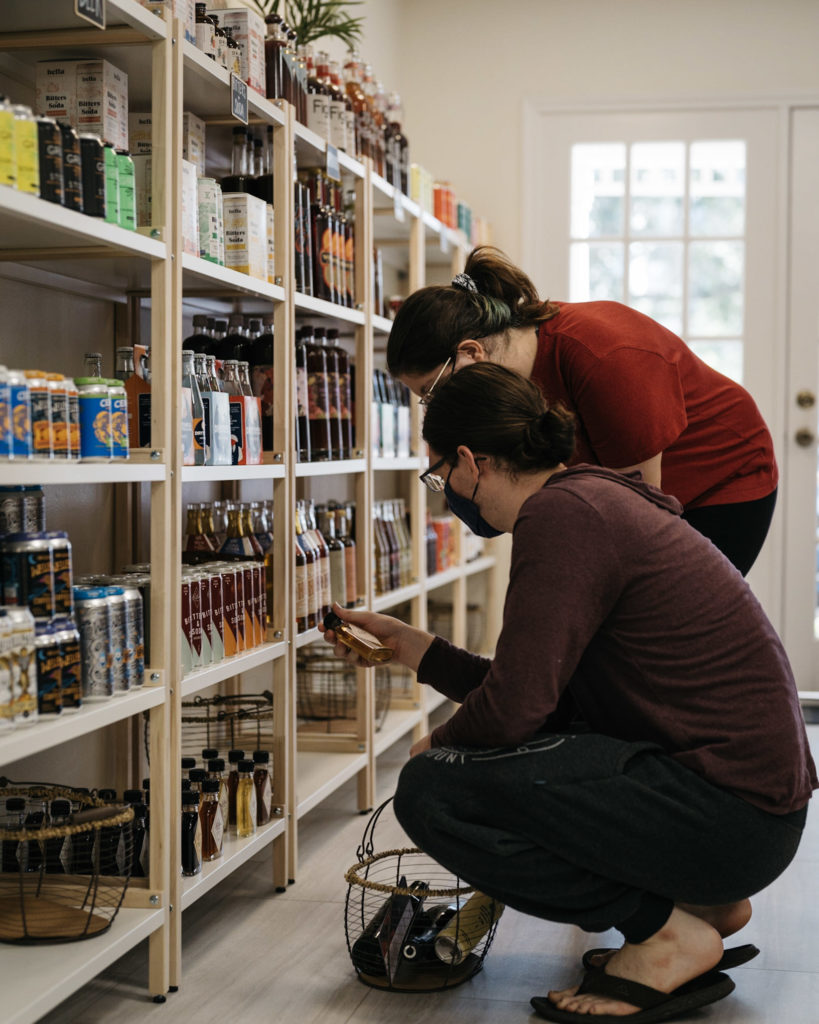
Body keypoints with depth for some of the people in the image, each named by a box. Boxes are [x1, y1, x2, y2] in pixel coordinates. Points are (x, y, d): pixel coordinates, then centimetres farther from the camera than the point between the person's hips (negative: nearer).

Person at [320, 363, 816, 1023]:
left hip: (730, 813, -10)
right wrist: (409, 645, 26)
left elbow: (513, 708, -19)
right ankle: (705, 900, 18)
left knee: (429, 789, -13)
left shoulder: (560, 515, -16)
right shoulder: (595, 497, 15)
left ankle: (667, 932, -3)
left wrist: (438, 745, 2)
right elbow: (537, 691, 19)